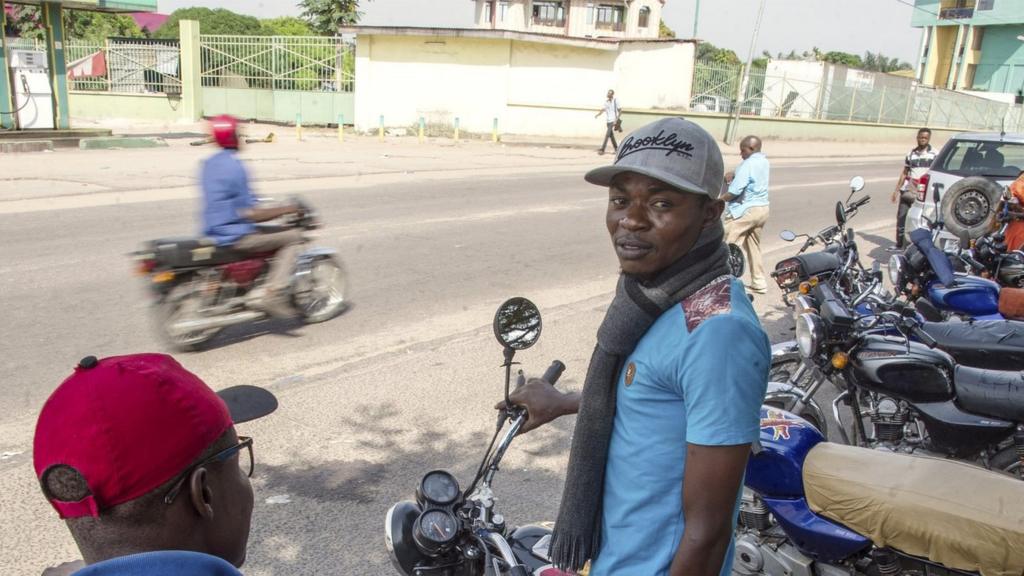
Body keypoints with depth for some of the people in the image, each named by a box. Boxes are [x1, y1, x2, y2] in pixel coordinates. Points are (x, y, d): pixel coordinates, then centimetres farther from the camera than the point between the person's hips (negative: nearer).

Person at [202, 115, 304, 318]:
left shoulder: (210, 163, 11)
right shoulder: (235, 166, -17)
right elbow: (250, 215, -19)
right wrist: (286, 209, -10)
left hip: (213, 231, 10)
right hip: (235, 236, -10)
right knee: (294, 236, -8)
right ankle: (274, 295, -17)